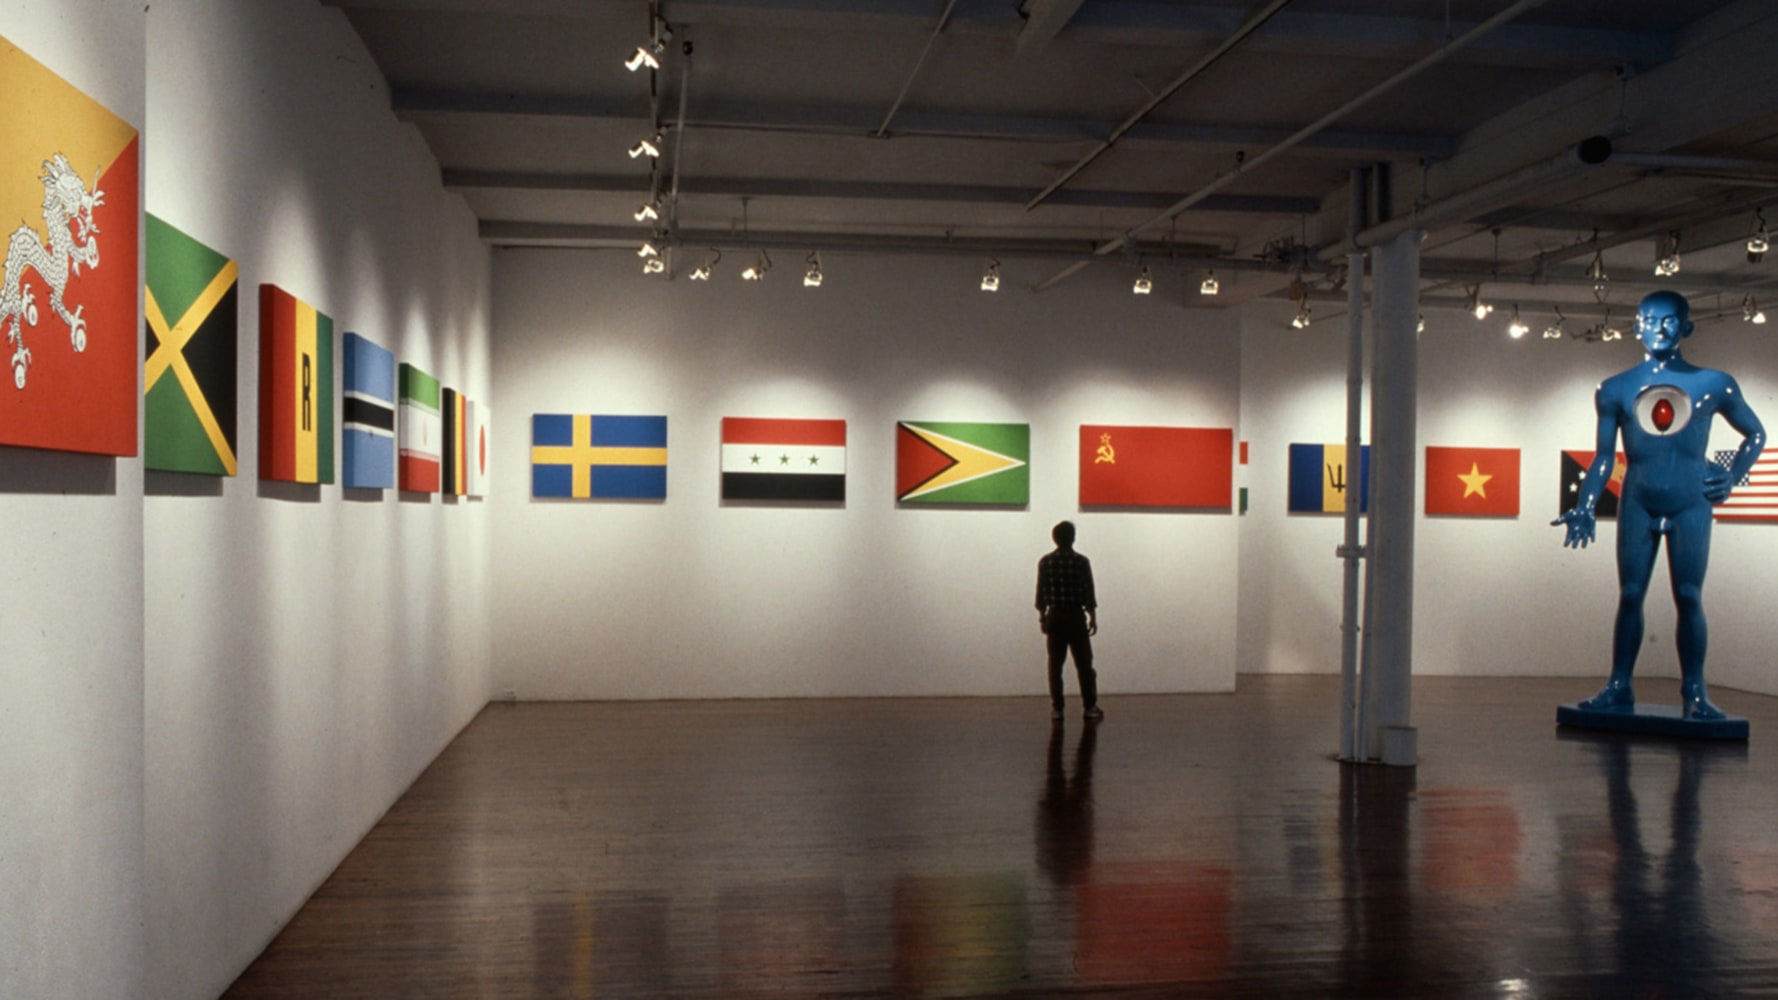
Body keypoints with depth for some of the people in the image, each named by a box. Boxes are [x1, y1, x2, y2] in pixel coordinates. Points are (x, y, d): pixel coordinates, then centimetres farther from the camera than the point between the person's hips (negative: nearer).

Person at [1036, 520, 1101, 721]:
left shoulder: (1045, 562, -1)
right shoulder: (1081, 561, -7)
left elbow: (1040, 592, 2)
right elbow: (1089, 593, -5)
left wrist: (1042, 616, 12)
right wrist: (1093, 617, 3)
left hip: (1054, 616, 2)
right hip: (1076, 616, -2)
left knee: (1055, 664, 6)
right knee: (1084, 663, 5)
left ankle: (1056, 707, 5)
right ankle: (1090, 706, 6)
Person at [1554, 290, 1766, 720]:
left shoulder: (1714, 385, 2)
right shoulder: (1616, 390, 3)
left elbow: (1755, 433, 14)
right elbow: (1603, 457, 7)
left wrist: (1733, 476, 1)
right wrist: (1584, 508, -2)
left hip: (1691, 502, -1)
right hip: (1638, 503, 1)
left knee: (1689, 597, -2)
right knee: (1630, 595, 1)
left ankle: (1694, 693, 3)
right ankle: (1619, 687, 6)